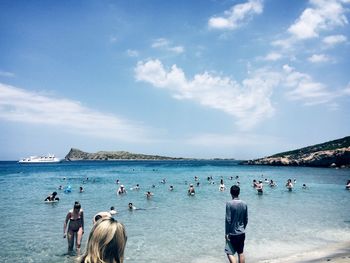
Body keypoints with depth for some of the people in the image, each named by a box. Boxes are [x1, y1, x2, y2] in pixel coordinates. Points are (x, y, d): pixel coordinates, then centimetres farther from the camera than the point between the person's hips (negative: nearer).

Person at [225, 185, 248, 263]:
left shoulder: (229, 203, -16)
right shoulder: (244, 204, 0)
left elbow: (228, 220, -16)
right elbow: (246, 219, 7)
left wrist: (226, 233, -8)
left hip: (232, 233, -5)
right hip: (242, 233, 5)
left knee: (229, 253, 2)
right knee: (241, 253, 14)